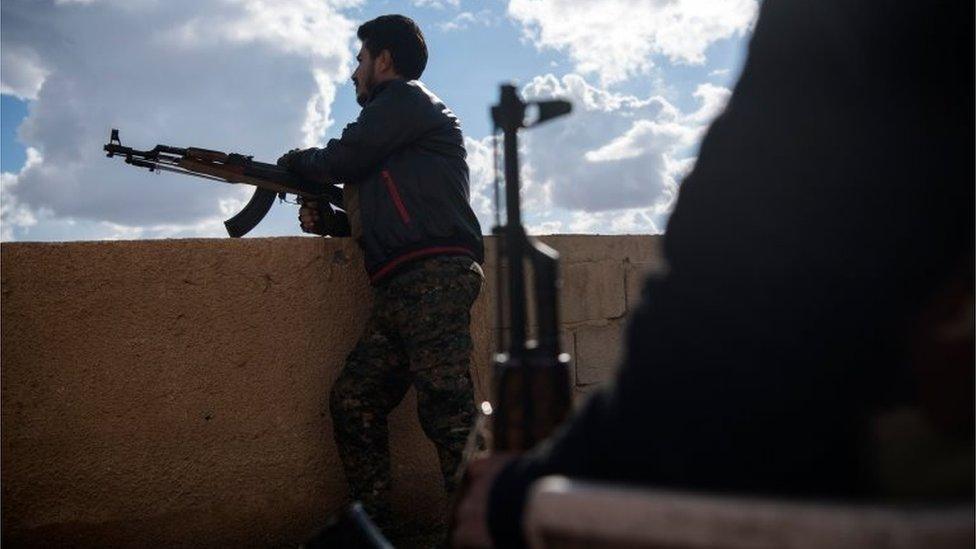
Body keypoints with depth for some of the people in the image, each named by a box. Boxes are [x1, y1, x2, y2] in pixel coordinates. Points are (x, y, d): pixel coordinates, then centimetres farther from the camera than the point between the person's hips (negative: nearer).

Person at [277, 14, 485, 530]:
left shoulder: (407, 98, 5)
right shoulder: (391, 124, 31)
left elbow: (344, 158, -3)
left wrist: (297, 160, 18)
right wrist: (326, 219, 16)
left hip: (433, 279, -10)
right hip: (399, 291, 10)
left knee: (446, 412, -14)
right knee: (353, 402, 8)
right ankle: (371, 525, 15)